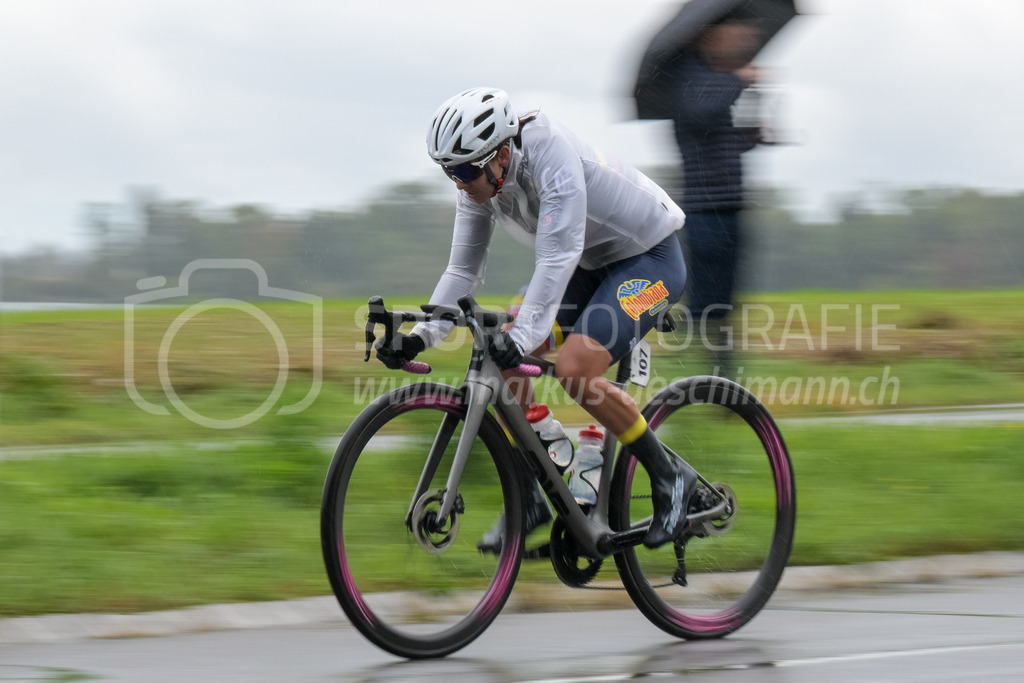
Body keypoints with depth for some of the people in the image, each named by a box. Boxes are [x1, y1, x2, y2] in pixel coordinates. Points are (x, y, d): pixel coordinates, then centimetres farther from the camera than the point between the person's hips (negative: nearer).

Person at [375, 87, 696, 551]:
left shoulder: (553, 158, -32)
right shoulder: (479, 183, -9)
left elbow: (557, 258, -40)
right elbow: (463, 270, -4)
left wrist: (522, 336, -50)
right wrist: (421, 335, -18)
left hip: (650, 259, -8)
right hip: (591, 264, 8)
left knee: (573, 368, -25)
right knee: (503, 358, -8)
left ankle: (669, 477, -9)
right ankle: (526, 500, 2)